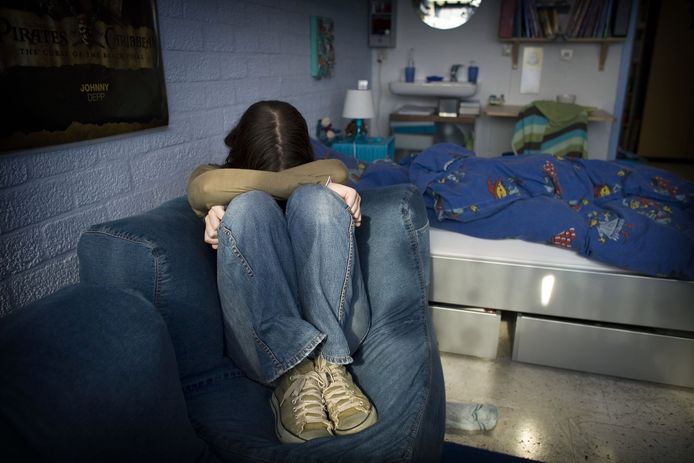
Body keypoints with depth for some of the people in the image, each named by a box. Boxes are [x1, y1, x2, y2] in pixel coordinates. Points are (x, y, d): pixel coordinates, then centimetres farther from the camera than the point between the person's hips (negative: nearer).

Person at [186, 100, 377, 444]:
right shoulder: (209, 175, 16)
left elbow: (337, 170, -4)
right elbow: (205, 188, -10)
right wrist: (320, 182, -11)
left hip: (335, 323, 2)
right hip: (260, 332, -1)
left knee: (314, 199, -20)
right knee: (249, 205, -22)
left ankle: (330, 366, -25)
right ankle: (293, 374, -31)